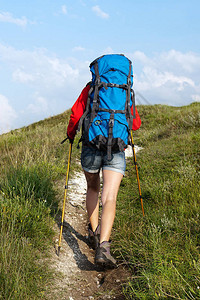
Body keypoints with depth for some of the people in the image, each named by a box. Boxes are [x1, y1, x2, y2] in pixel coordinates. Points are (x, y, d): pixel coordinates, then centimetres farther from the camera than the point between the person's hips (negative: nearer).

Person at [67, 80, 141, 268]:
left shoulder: (90, 89, 8)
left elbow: (76, 115, -2)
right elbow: (136, 124, 12)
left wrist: (70, 134, 17)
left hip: (91, 146, 1)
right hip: (116, 150, 0)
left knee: (92, 189, 25)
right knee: (109, 198, -9)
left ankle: (94, 233, 25)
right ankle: (103, 247, -24)